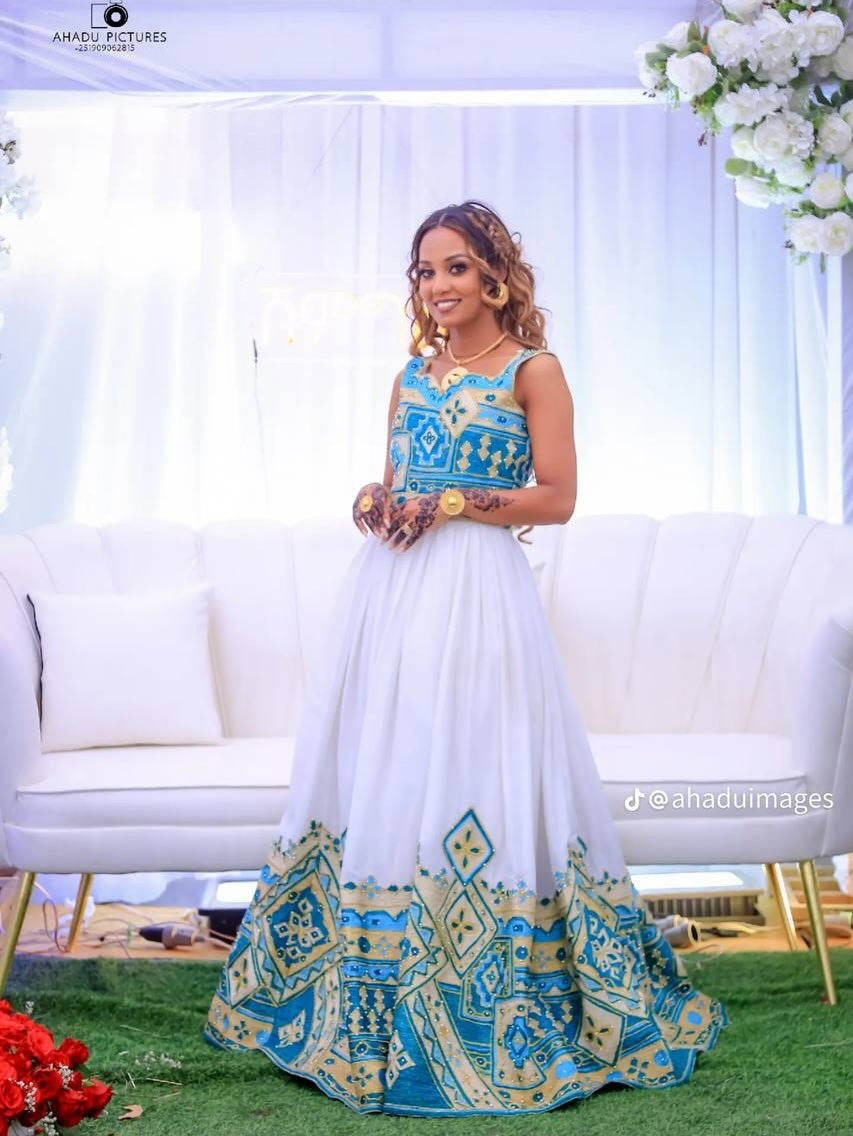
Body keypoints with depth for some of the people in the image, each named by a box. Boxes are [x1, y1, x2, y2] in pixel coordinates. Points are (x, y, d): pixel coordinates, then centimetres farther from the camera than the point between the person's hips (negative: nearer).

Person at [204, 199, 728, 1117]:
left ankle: (488, 1005, 10)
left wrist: (447, 506, -13)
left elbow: (556, 496, -6)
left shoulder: (532, 370, 0)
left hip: (478, 593, -6)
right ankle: (376, 1006, 19)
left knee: (470, 775, -4)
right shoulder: (412, 373, 17)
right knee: (379, 775, 6)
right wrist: (373, 502, -1)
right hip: (389, 591, 6)